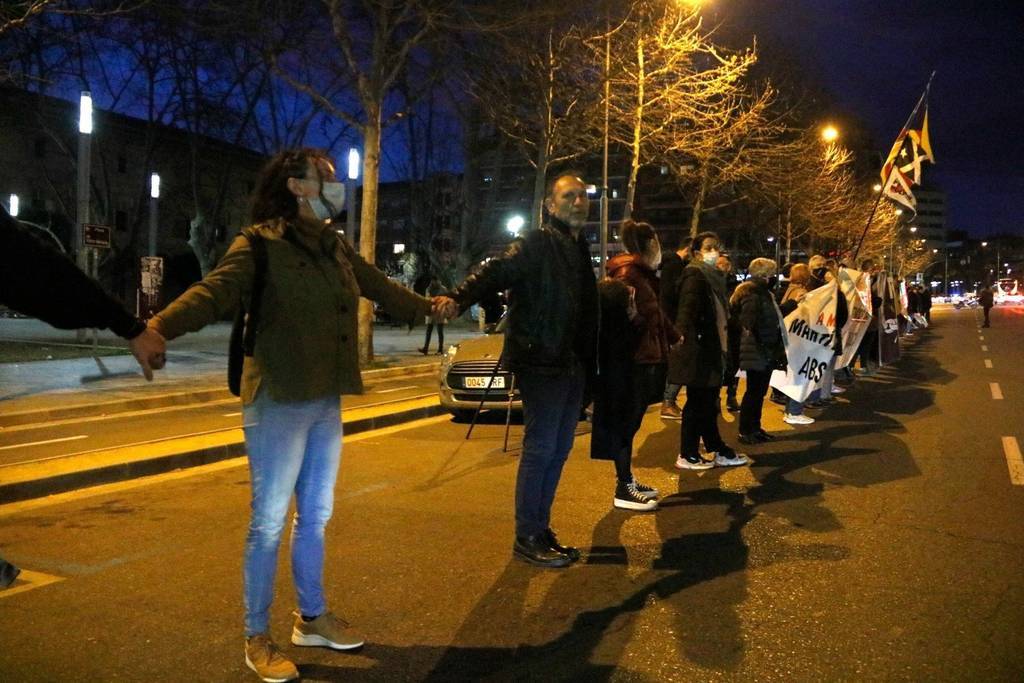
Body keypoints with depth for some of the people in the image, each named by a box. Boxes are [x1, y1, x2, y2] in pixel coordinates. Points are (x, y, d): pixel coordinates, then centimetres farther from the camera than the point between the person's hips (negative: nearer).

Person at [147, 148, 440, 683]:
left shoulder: (336, 247, 12)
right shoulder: (261, 242, -10)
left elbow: (381, 288, 28)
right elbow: (214, 291, -26)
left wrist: (427, 306, 42)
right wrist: (159, 327, -45)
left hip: (327, 401, 7)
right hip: (279, 402, -7)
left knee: (315, 516, 17)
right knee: (270, 521, 2)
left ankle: (312, 618, 34)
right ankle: (257, 638, 19)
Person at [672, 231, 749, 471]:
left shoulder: (714, 276, 16)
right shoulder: (695, 275, -11)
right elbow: (687, 312, -21)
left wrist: (722, 347, 15)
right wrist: (691, 342, -27)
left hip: (712, 350, 9)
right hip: (699, 351, -9)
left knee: (708, 403, 15)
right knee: (697, 403, -1)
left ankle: (718, 451, 23)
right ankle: (687, 456, 8)